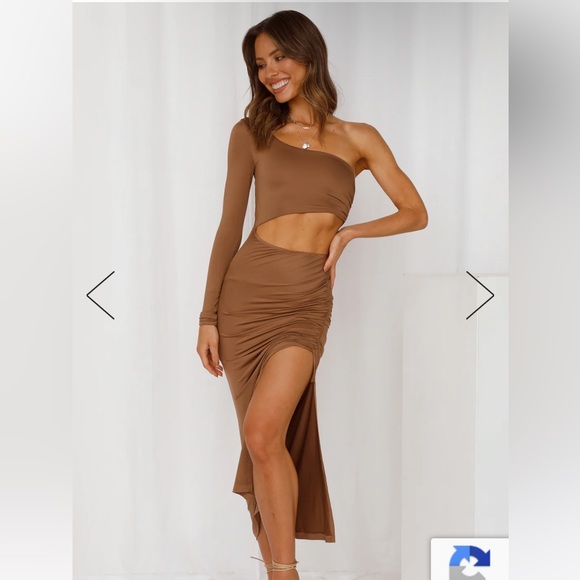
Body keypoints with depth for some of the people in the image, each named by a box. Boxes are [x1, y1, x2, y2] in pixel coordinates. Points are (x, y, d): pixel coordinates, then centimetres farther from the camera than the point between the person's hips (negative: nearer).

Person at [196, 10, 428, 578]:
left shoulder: (358, 139, 9)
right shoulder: (250, 132, 10)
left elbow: (415, 214, 11)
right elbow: (229, 227, 8)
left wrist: (348, 233, -2)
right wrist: (208, 317, 4)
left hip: (306, 300, -2)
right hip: (245, 290, 2)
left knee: (263, 434, -18)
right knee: (265, 443, 3)